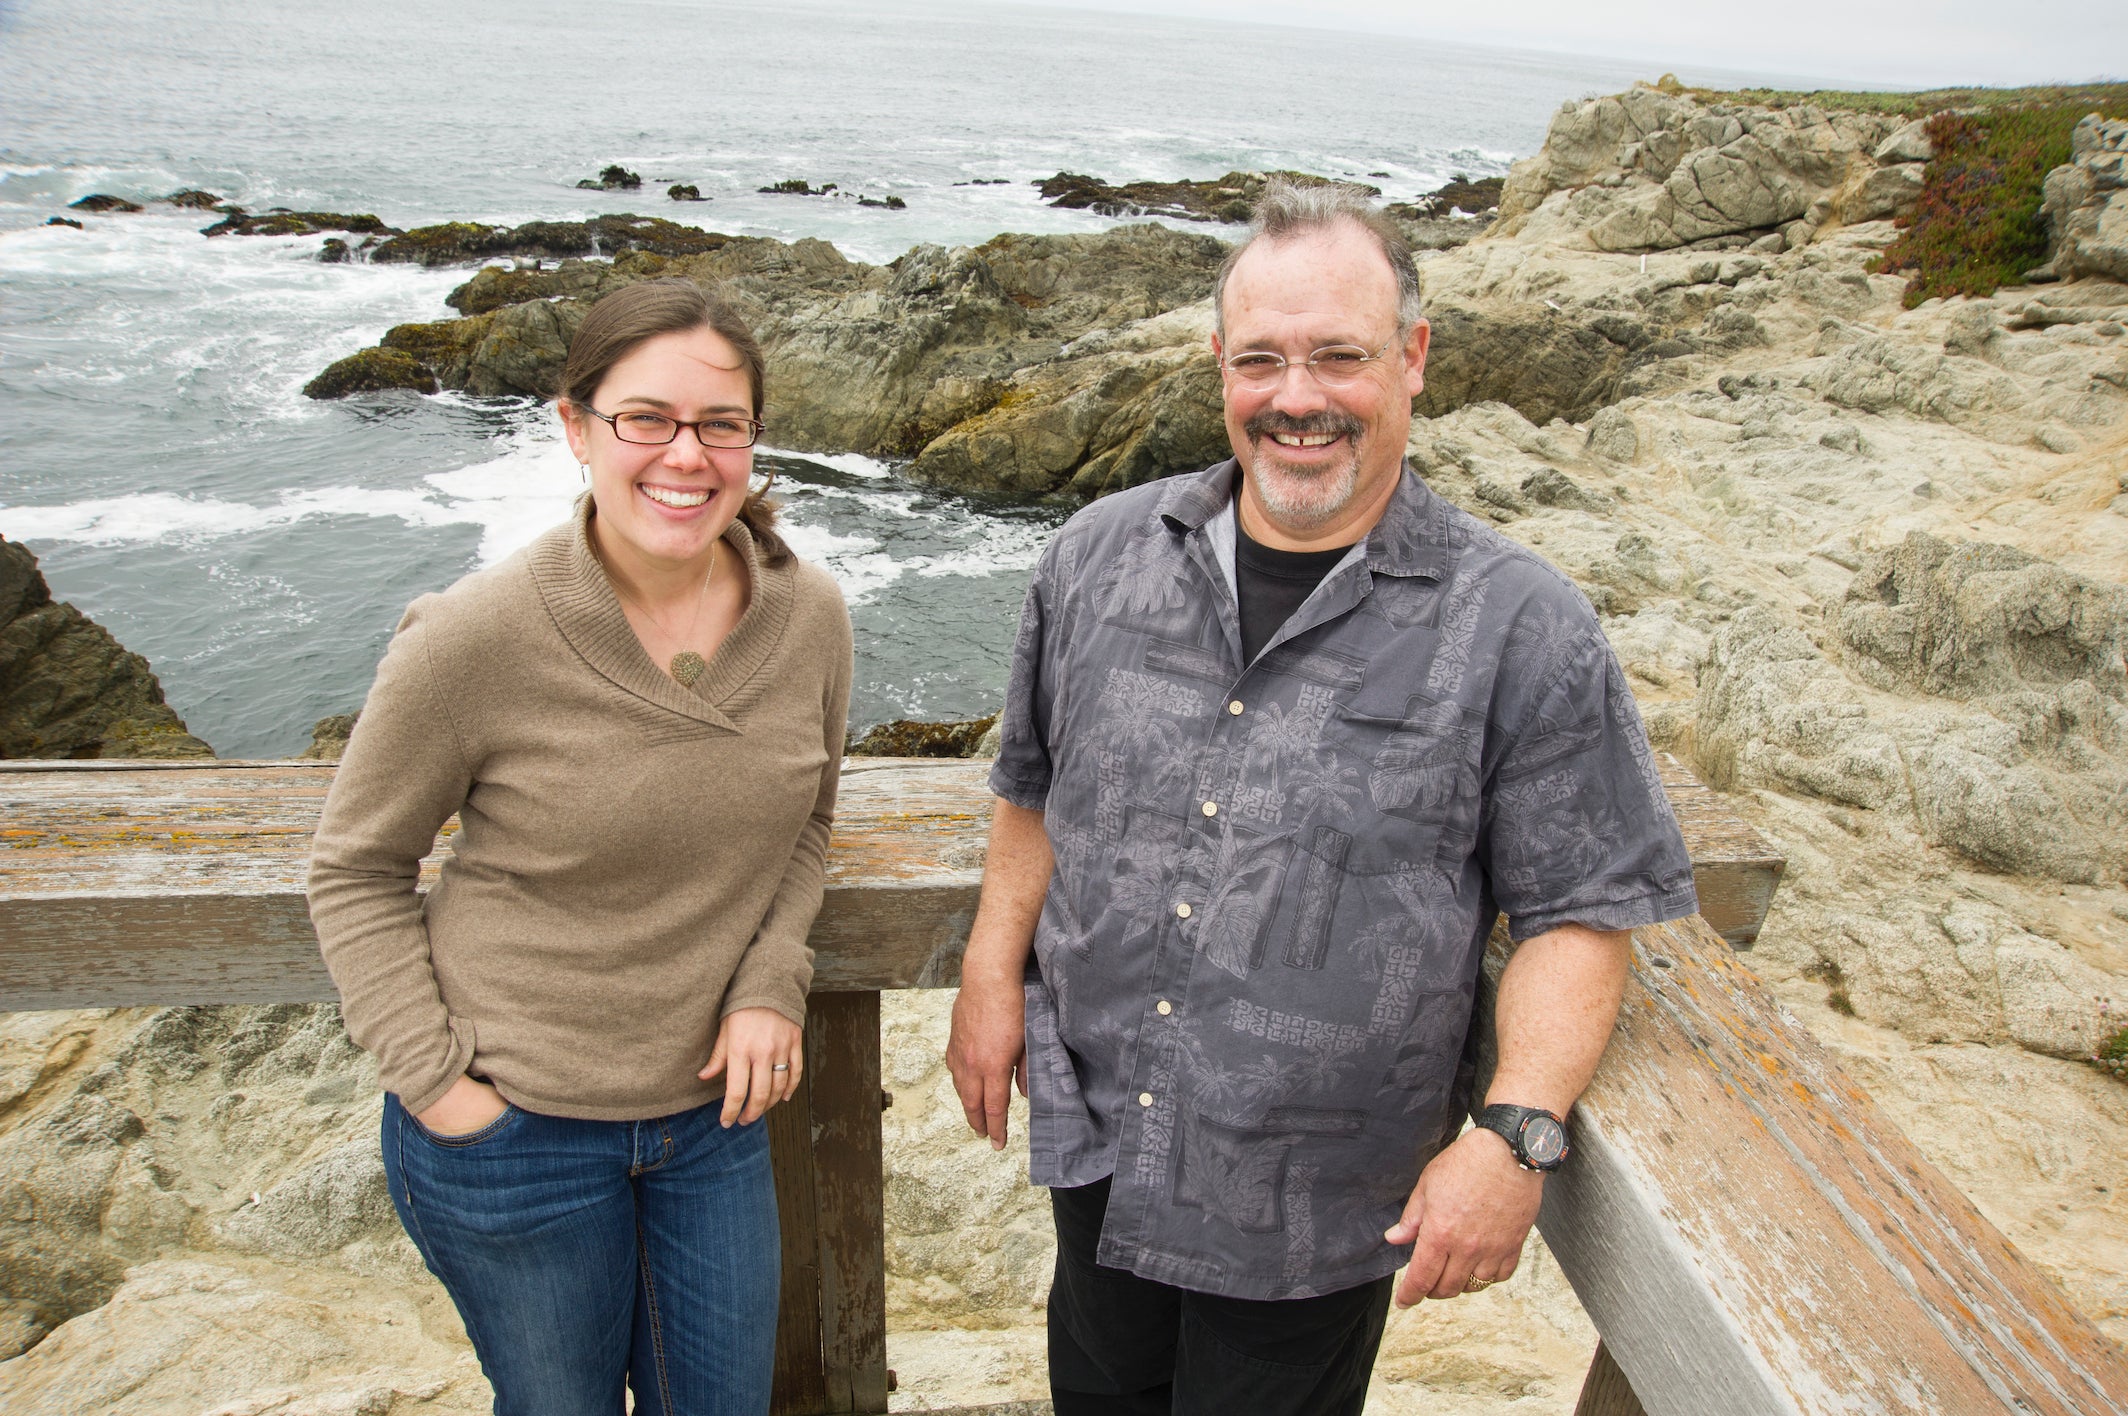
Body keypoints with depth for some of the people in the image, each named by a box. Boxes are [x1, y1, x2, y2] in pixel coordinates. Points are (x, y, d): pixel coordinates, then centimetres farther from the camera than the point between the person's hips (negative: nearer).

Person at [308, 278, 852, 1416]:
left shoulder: (808, 615, -9)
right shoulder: (474, 639, -21)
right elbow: (356, 871, -7)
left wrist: (770, 984, -7)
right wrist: (432, 1081, -13)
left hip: (711, 1104, 4)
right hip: (514, 1126, -3)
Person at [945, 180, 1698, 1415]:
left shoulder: (1523, 629, -14)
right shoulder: (1101, 558, -2)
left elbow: (1585, 911, -10)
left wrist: (1516, 1134, -20)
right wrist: (994, 974, 4)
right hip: (1095, 1146, 4)